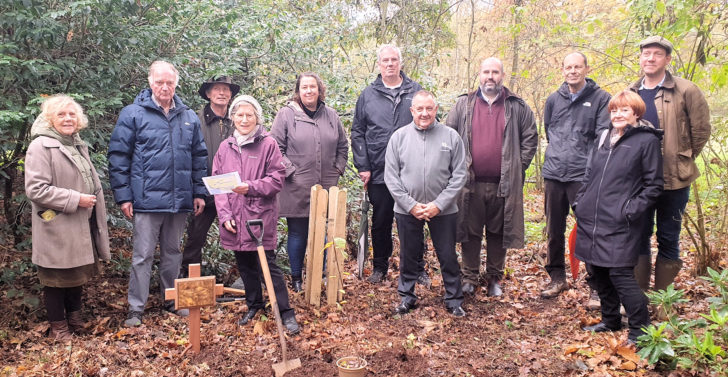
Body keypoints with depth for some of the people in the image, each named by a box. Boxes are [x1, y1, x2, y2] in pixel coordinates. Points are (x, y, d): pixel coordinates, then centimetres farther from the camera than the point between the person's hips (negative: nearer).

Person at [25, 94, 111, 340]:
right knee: (57, 279, 6)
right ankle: (58, 327, 21)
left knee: (78, 275, 18)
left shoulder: (78, 145, 13)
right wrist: (75, 200, -20)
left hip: (80, 227, 8)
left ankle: (75, 320, 34)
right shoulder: (41, 146, -13)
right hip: (57, 231, -7)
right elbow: (35, 189, -20)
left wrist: (92, 201, 16)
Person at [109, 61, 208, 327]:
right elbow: (118, 157, -4)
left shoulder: (189, 117, 9)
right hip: (147, 200, -4)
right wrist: (123, 196, -9)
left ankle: (172, 300, 29)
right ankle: (136, 309, 11)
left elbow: (199, 156, 13)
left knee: (172, 252, 16)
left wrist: (199, 192, 8)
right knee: (143, 255, 1)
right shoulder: (132, 114, -3)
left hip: (180, 200, 4)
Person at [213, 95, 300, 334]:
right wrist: (224, 215, -3)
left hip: (261, 217, -5)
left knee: (268, 265, -3)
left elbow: (277, 179, -7)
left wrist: (251, 187, -20)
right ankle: (254, 306, 32)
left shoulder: (268, 144, -3)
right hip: (234, 219, 5)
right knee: (245, 265, 15)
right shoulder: (225, 147, 9)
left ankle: (286, 312, 7)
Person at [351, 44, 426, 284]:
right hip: (379, 173, 0)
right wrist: (362, 167, -1)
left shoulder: (416, 91, 6)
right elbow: (357, 133, 7)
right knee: (381, 222, 10)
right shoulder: (367, 95, 7)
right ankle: (380, 267, 25)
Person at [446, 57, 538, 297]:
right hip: (470, 183, 0)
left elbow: (530, 138, 10)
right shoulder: (464, 105, 7)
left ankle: (495, 278, 23)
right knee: (470, 232, 6)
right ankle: (469, 278, 19)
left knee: (498, 233, 9)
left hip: (504, 184, 0)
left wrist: (519, 167, 3)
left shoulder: (517, 107, 6)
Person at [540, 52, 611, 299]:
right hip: (553, 173, 4)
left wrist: (588, 161, -11)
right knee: (554, 230, 11)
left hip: (583, 175, -4)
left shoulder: (600, 98, 1)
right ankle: (557, 277, 24)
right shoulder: (554, 99, 13)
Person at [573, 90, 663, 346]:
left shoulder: (647, 140, -4)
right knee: (598, 272, 12)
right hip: (591, 219, 7)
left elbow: (653, 184, -4)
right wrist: (580, 201, 12)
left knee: (620, 274, -8)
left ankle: (640, 329, 7)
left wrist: (632, 209, -14)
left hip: (620, 223, -6)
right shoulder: (605, 138, 15)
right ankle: (610, 320, 29)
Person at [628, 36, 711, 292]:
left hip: (674, 179, -3)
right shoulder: (630, 94, 8)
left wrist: (682, 160, 2)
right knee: (639, 238, 10)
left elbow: (701, 131, -1)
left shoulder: (686, 91, -5)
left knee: (668, 241, 6)